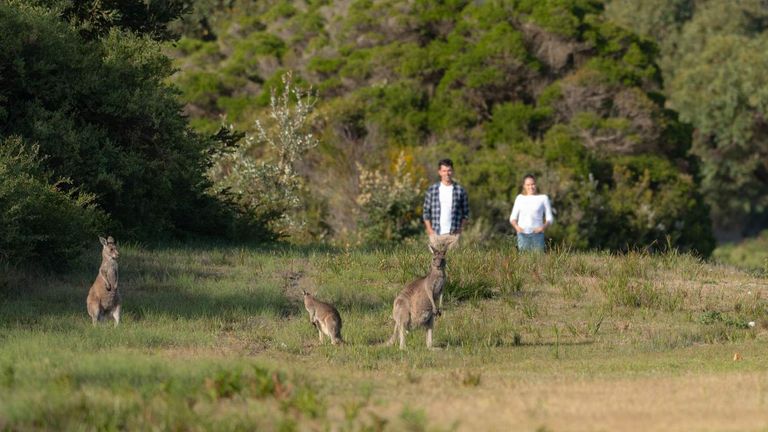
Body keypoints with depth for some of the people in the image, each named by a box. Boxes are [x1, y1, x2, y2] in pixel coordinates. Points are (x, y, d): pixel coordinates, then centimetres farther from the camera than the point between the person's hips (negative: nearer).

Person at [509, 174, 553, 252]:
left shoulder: (543, 198, 9)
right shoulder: (520, 198, 13)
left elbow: (549, 218, 8)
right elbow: (513, 218, 14)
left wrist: (544, 227, -12)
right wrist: (516, 226, -7)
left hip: (537, 234, -1)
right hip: (523, 233, 1)